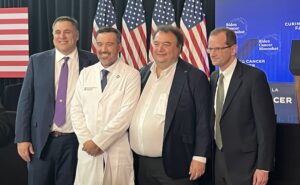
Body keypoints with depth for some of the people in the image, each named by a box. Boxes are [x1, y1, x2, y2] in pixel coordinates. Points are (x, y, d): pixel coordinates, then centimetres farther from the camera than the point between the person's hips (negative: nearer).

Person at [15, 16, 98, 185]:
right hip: (42, 140, 1)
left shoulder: (91, 62, -1)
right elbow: (25, 100, 3)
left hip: (76, 140, -1)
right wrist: (22, 138, -2)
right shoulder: (37, 61, 3)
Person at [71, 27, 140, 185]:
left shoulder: (131, 75, -5)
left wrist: (99, 141, -14)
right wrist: (87, 141, -8)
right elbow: (76, 110, 5)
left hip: (118, 151, -3)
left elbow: (127, 113, -13)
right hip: (88, 149, 3)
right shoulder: (85, 73, 9)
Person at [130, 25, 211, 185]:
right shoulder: (143, 73, 10)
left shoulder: (194, 77, -7)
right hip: (140, 163, 5)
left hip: (173, 164, -5)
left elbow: (203, 121, -8)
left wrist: (199, 157, -12)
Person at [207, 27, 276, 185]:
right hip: (218, 159, 6)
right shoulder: (213, 78, 8)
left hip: (243, 162, -6)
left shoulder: (254, 77, -13)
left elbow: (266, 125, -14)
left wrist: (263, 167, -16)